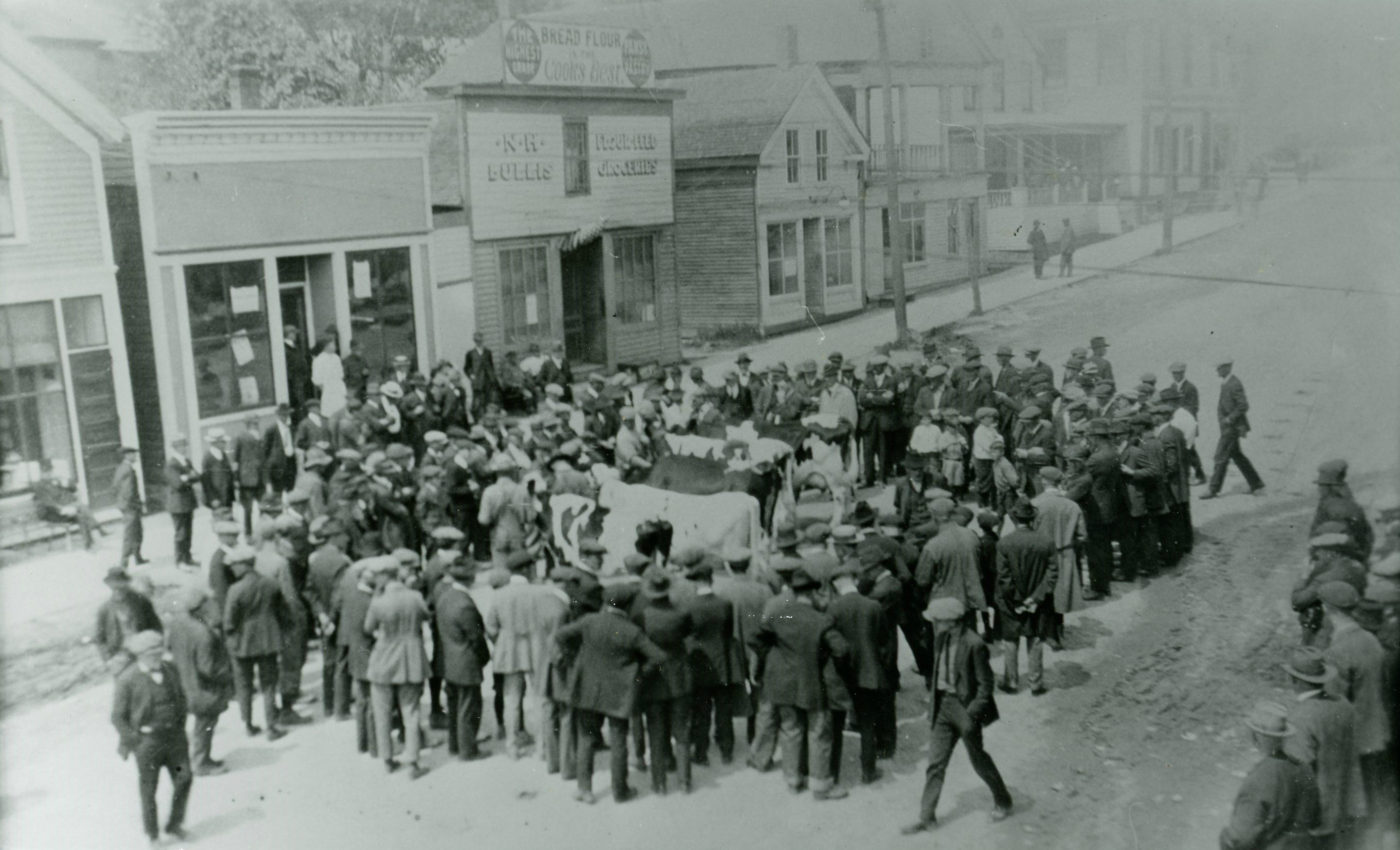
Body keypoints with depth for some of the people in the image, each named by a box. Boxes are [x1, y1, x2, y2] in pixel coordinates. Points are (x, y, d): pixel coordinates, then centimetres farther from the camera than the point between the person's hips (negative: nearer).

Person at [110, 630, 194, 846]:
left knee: (184, 778, 4)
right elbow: (118, 716, -9)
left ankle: (174, 824, 25)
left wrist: (180, 727, 11)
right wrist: (132, 741, -10)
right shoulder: (127, 680, -15)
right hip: (147, 741, -4)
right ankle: (152, 835, 26)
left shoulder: (171, 670, 0)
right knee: (148, 789, 8)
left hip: (174, 736, 4)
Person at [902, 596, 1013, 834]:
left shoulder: (973, 644, -21)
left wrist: (972, 714, -20)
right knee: (935, 762, 6)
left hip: (965, 707, -6)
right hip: (943, 705, 6)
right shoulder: (941, 639, 0)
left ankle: (1003, 801, 37)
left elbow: (985, 684, -17)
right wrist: (933, 699, 10)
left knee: (978, 759, 12)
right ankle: (927, 817, 13)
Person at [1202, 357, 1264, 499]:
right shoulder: (1226, 382, 11)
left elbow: (1244, 406, -23)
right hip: (1227, 425, 10)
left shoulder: (1234, 384, -19)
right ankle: (1256, 483, 23)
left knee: (1221, 457, -6)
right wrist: (1220, 409, 10)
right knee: (1236, 455, 15)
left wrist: (1229, 419, -21)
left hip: (1232, 426, -10)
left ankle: (1213, 489, -1)